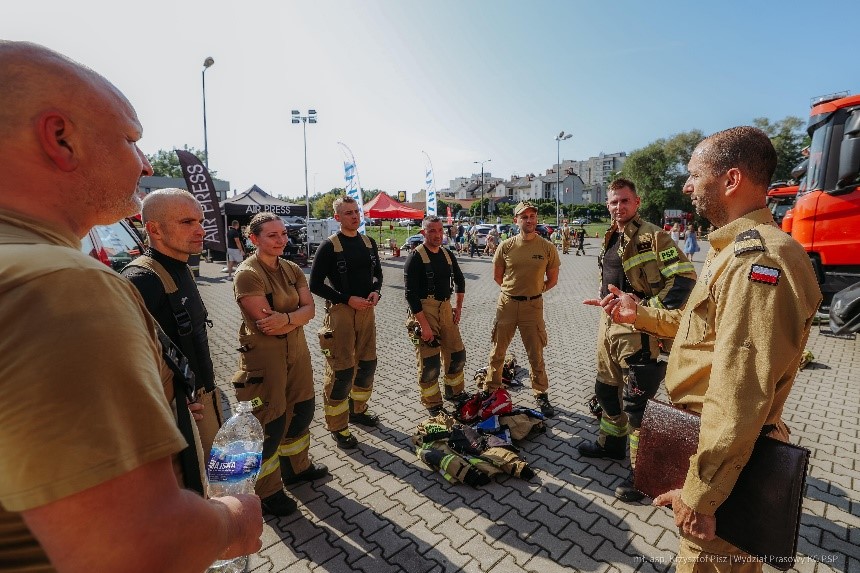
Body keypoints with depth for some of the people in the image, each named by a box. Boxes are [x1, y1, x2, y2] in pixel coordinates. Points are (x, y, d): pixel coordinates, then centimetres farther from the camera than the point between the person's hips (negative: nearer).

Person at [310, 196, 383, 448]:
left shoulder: (368, 242, 9)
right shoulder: (329, 246, -8)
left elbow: (377, 273, 18)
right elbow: (315, 284, -9)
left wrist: (375, 291, -3)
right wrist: (348, 299, -16)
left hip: (366, 310, 6)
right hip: (341, 311, -6)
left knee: (367, 363, 15)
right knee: (341, 370, -2)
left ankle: (357, 410, 36)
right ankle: (337, 426, 14)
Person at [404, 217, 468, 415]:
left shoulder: (447, 255, 9)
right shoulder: (416, 257, -11)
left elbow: (460, 281, 24)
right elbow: (411, 294, -16)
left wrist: (458, 307, 15)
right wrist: (424, 325, -20)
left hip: (446, 308, 7)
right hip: (424, 310, -6)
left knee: (457, 354, 13)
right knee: (429, 362, 0)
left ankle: (454, 392, 36)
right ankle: (432, 404, 19)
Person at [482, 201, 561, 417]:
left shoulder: (547, 248, -4)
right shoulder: (506, 246, -3)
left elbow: (552, 279, 7)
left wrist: (533, 291, 6)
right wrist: (514, 290, 9)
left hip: (533, 305, -1)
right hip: (507, 303, 1)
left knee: (536, 354, 10)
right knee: (498, 351, 12)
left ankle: (541, 395, 28)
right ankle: (490, 390, 29)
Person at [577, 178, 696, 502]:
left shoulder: (653, 236, -11)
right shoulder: (610, 239, 14)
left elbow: (683, 278, -18)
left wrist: (650, 312, -21)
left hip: (637, 332, -8)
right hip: (608, 326, 8)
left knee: (637, 402, -2)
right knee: (607, 391, 20)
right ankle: (611, 443, 41)